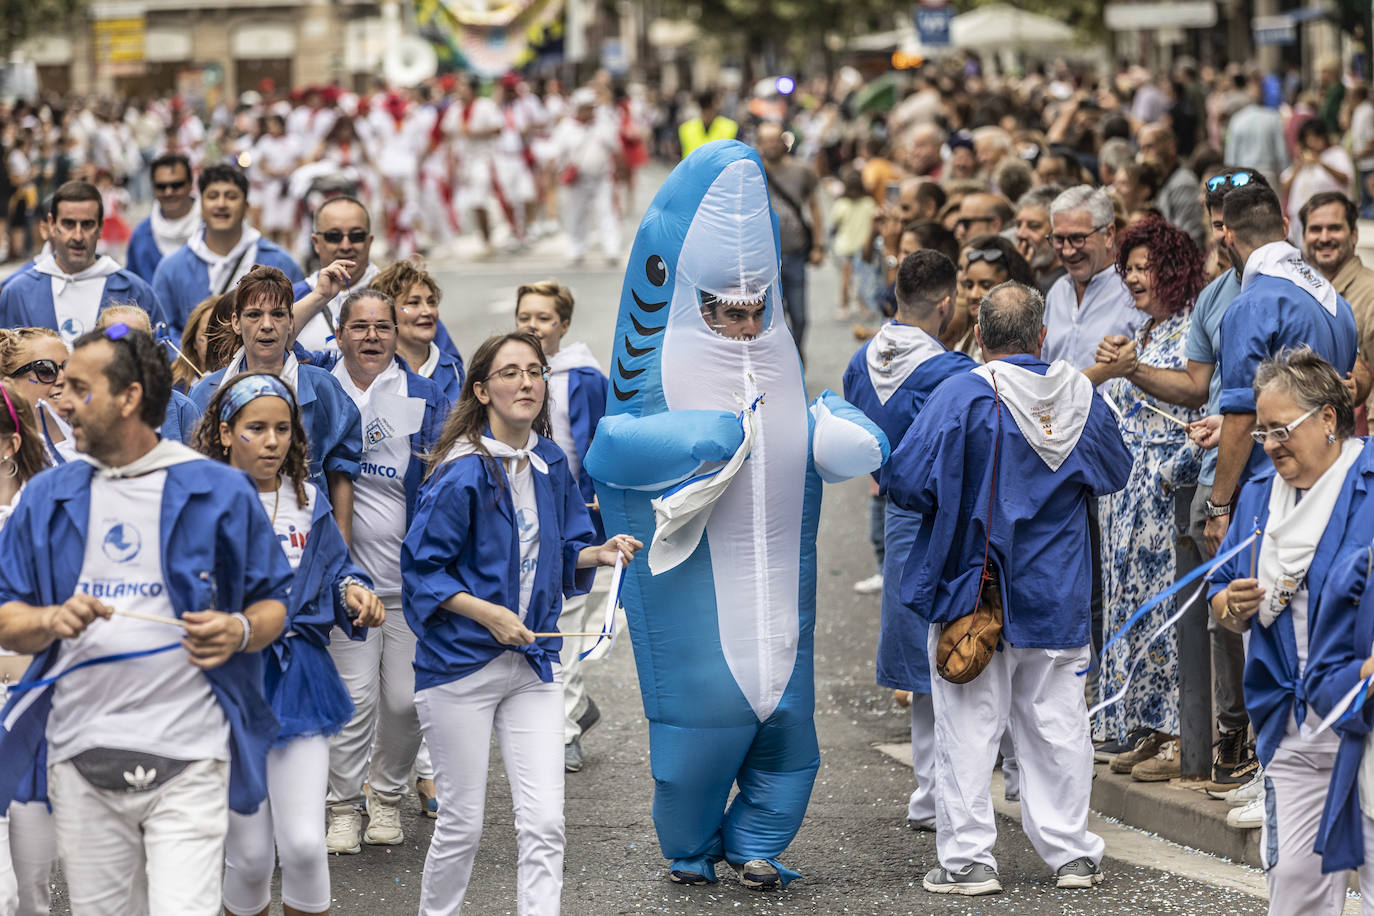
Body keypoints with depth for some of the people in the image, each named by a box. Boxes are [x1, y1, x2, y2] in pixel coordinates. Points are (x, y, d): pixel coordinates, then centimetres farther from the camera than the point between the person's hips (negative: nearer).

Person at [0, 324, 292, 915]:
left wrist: (239, 632, -15)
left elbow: (273, 602, 7)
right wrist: (52, 620, -12)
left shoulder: (220, 492, 2)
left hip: (188, 759, -3)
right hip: (81, 759, 4)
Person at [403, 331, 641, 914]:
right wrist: (490, 615, -19)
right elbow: (421, 569, -12)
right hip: (461, 664, -5)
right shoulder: (463, 473, -14)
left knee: (543, 824, -4)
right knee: (462, 824, 4)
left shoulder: (550, 463, 6)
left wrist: (600, 553, -2)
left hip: (533, 664, 5)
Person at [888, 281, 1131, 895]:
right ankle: (1071, 852, 16)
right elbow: (1114, 474, 14)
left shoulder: (962, 395, -15)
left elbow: (907, 481, -16)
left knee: (969, 724, 2)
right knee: (1057, 722, 12)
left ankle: (967, 857, 3)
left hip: (972, 585, -4)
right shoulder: (1080, 394, -1)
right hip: (1057, 592, 4)